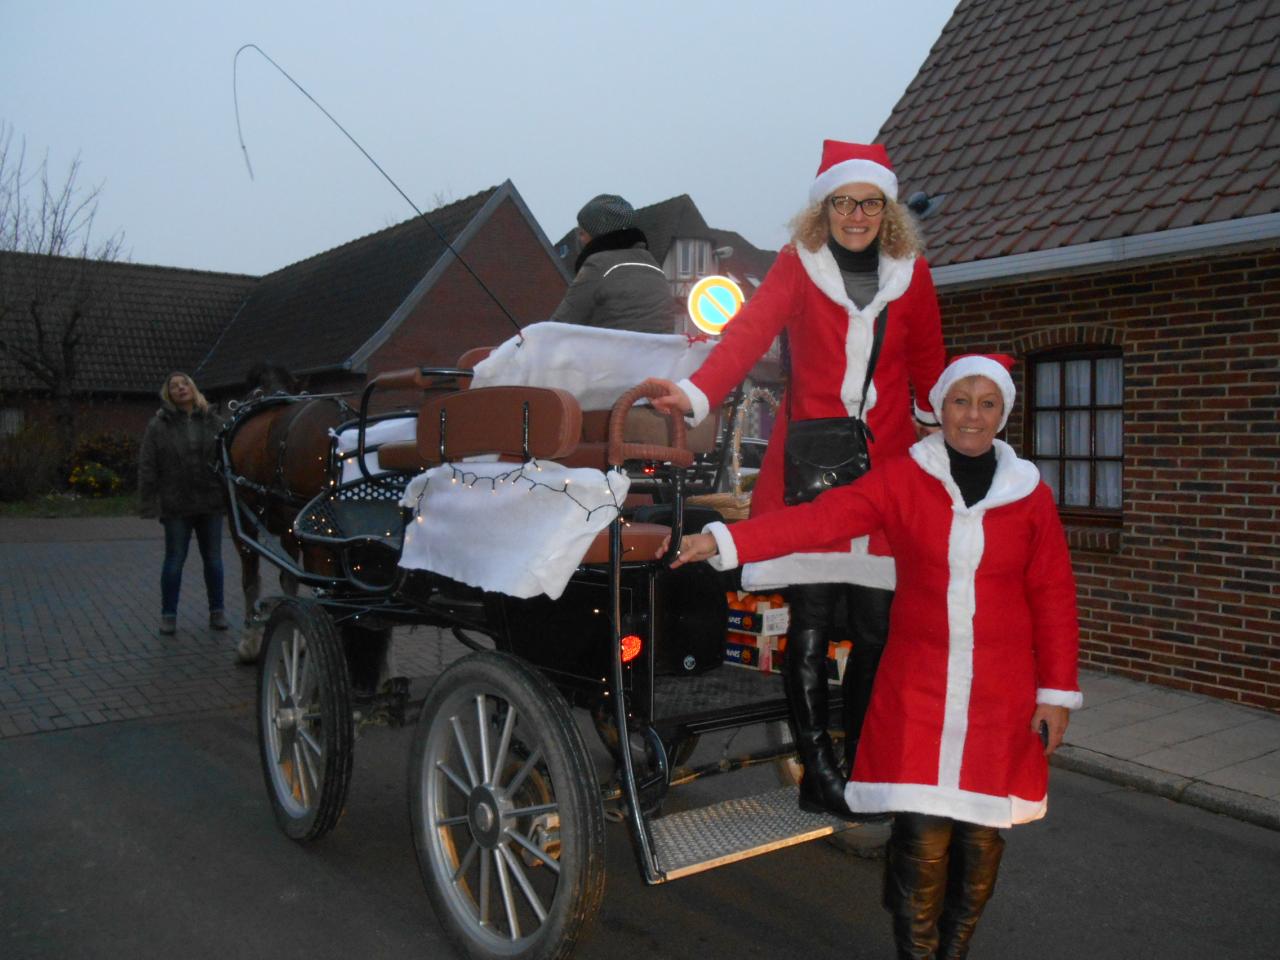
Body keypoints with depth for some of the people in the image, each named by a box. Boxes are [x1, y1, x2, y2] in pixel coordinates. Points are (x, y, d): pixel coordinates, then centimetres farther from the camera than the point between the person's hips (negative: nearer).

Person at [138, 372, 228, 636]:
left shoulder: (211, 421, 4)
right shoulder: (159, 426, -2)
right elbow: (147, 467, -4)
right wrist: (149, 502, -10)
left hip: (211, 502, 2)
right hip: (176, 505, -2)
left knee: (213, 558, 10)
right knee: (174, 560, 6)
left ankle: (217, 611, 22)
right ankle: (168, 614, 17)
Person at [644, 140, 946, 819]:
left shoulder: (911, 273, 10)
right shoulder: (798, 264, 3)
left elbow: (928, 364, 19)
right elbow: (750, 331, -13)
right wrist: (696, 393, -29)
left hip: (886, 464, 2)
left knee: (876, 629, 2)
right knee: (810, 626, -4)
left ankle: (860, 769, 19)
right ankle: (817, 774, 8)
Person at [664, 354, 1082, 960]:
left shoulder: (1030, 496, 3)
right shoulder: (902, 480, -2)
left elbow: (1053, 599, 6)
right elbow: (817, 519, -13)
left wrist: (1057, 693, 4)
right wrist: (722, 541, -25)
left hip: (1001, 696, 2)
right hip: (917, 687, -1)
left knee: (980, 834, 8)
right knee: (921, 834, -4)